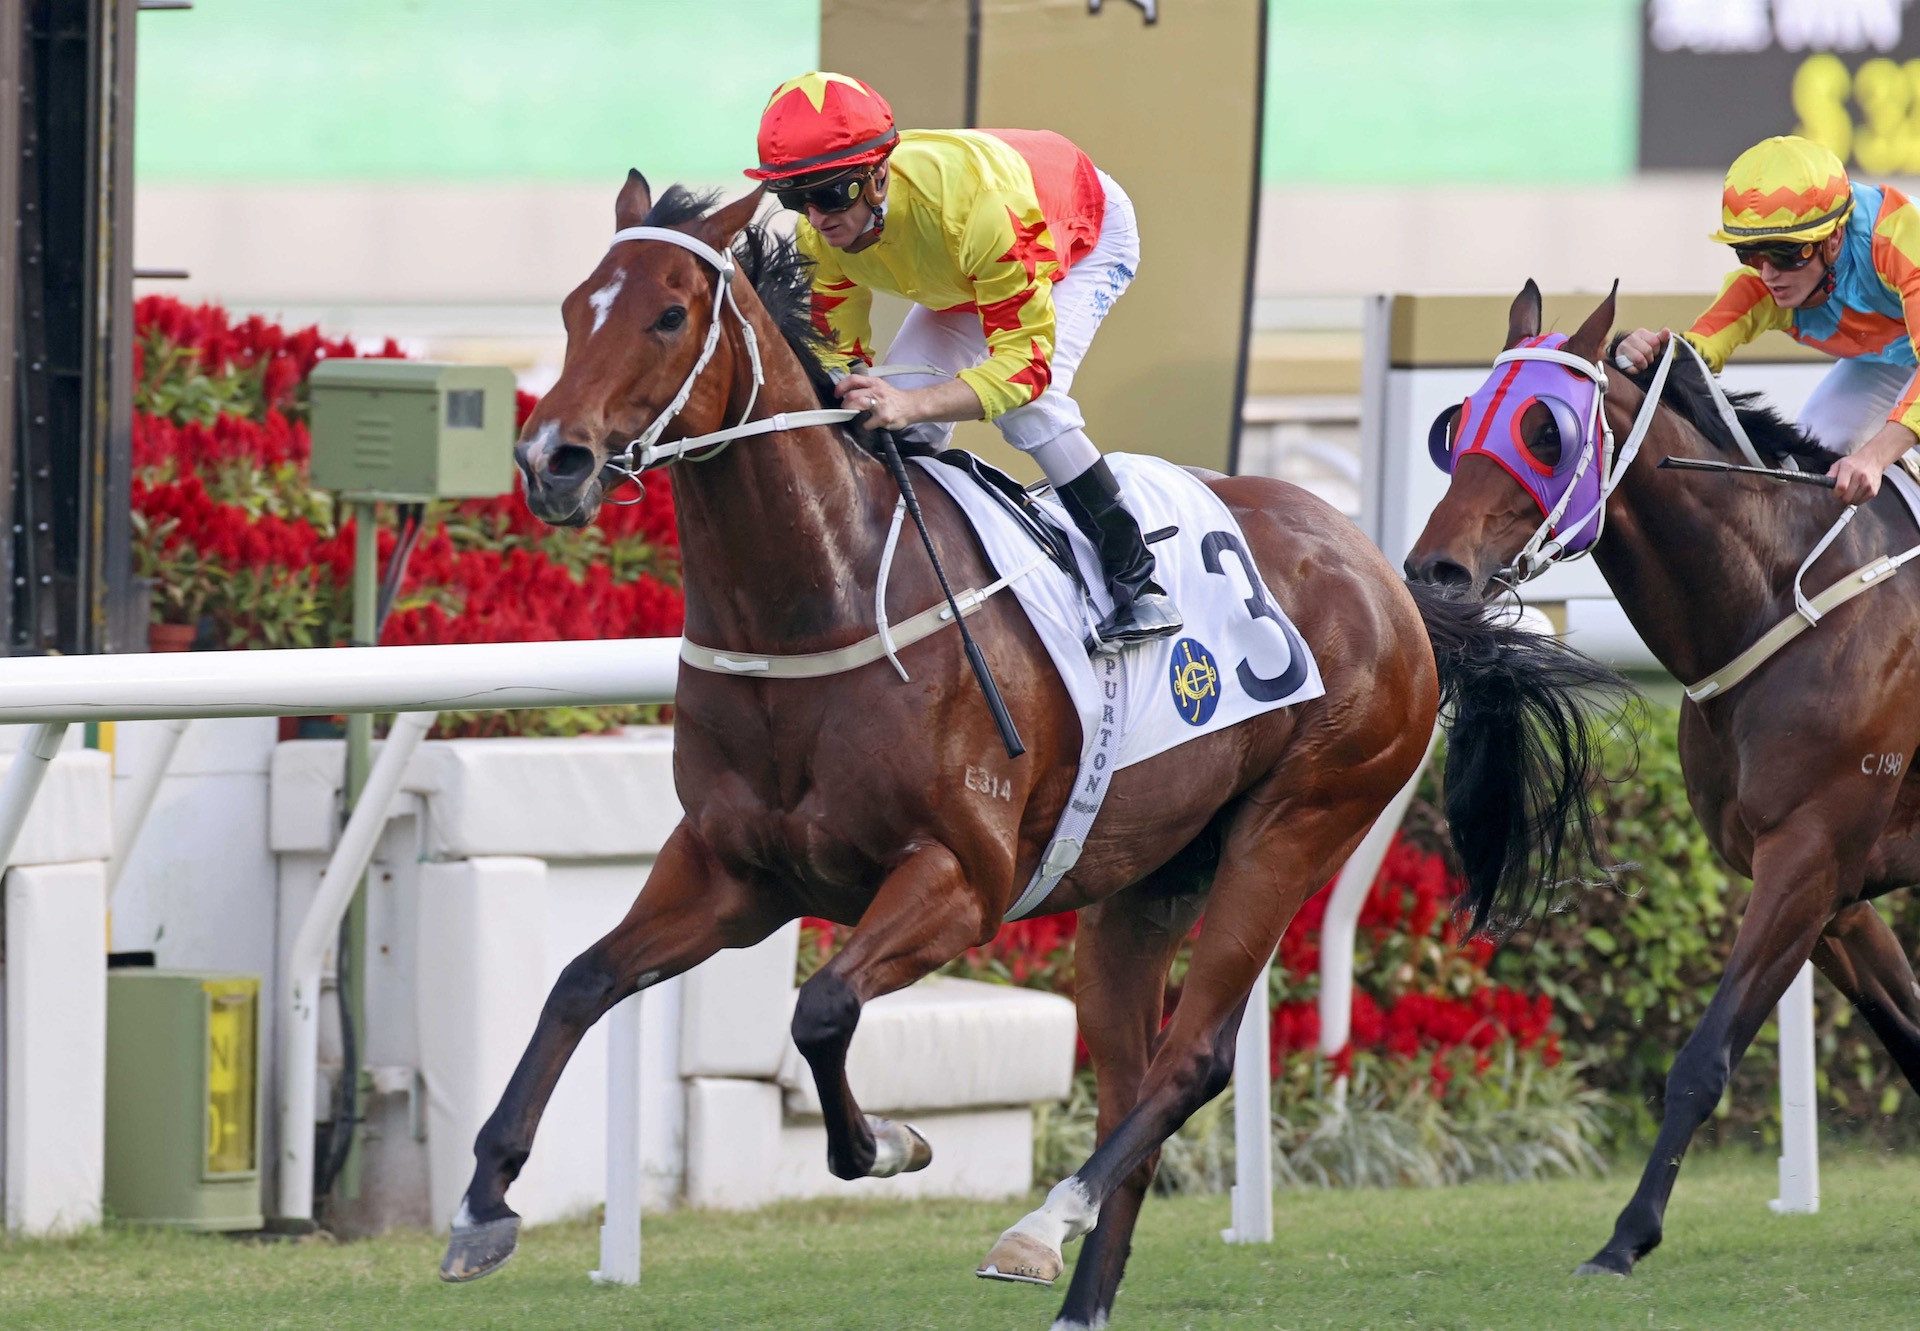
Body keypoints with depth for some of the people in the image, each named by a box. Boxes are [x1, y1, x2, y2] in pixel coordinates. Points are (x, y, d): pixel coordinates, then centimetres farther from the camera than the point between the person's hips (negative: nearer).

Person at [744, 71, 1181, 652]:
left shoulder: (974, 204, -48)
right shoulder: (821, 234, -28)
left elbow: (1027, 360, -45)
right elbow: (840, 351, -15)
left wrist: (913, 403, -60)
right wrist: (835, 390, -40)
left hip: (1086, 237, -6)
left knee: (1029, 405, -27)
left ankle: (1138, 583, -16)